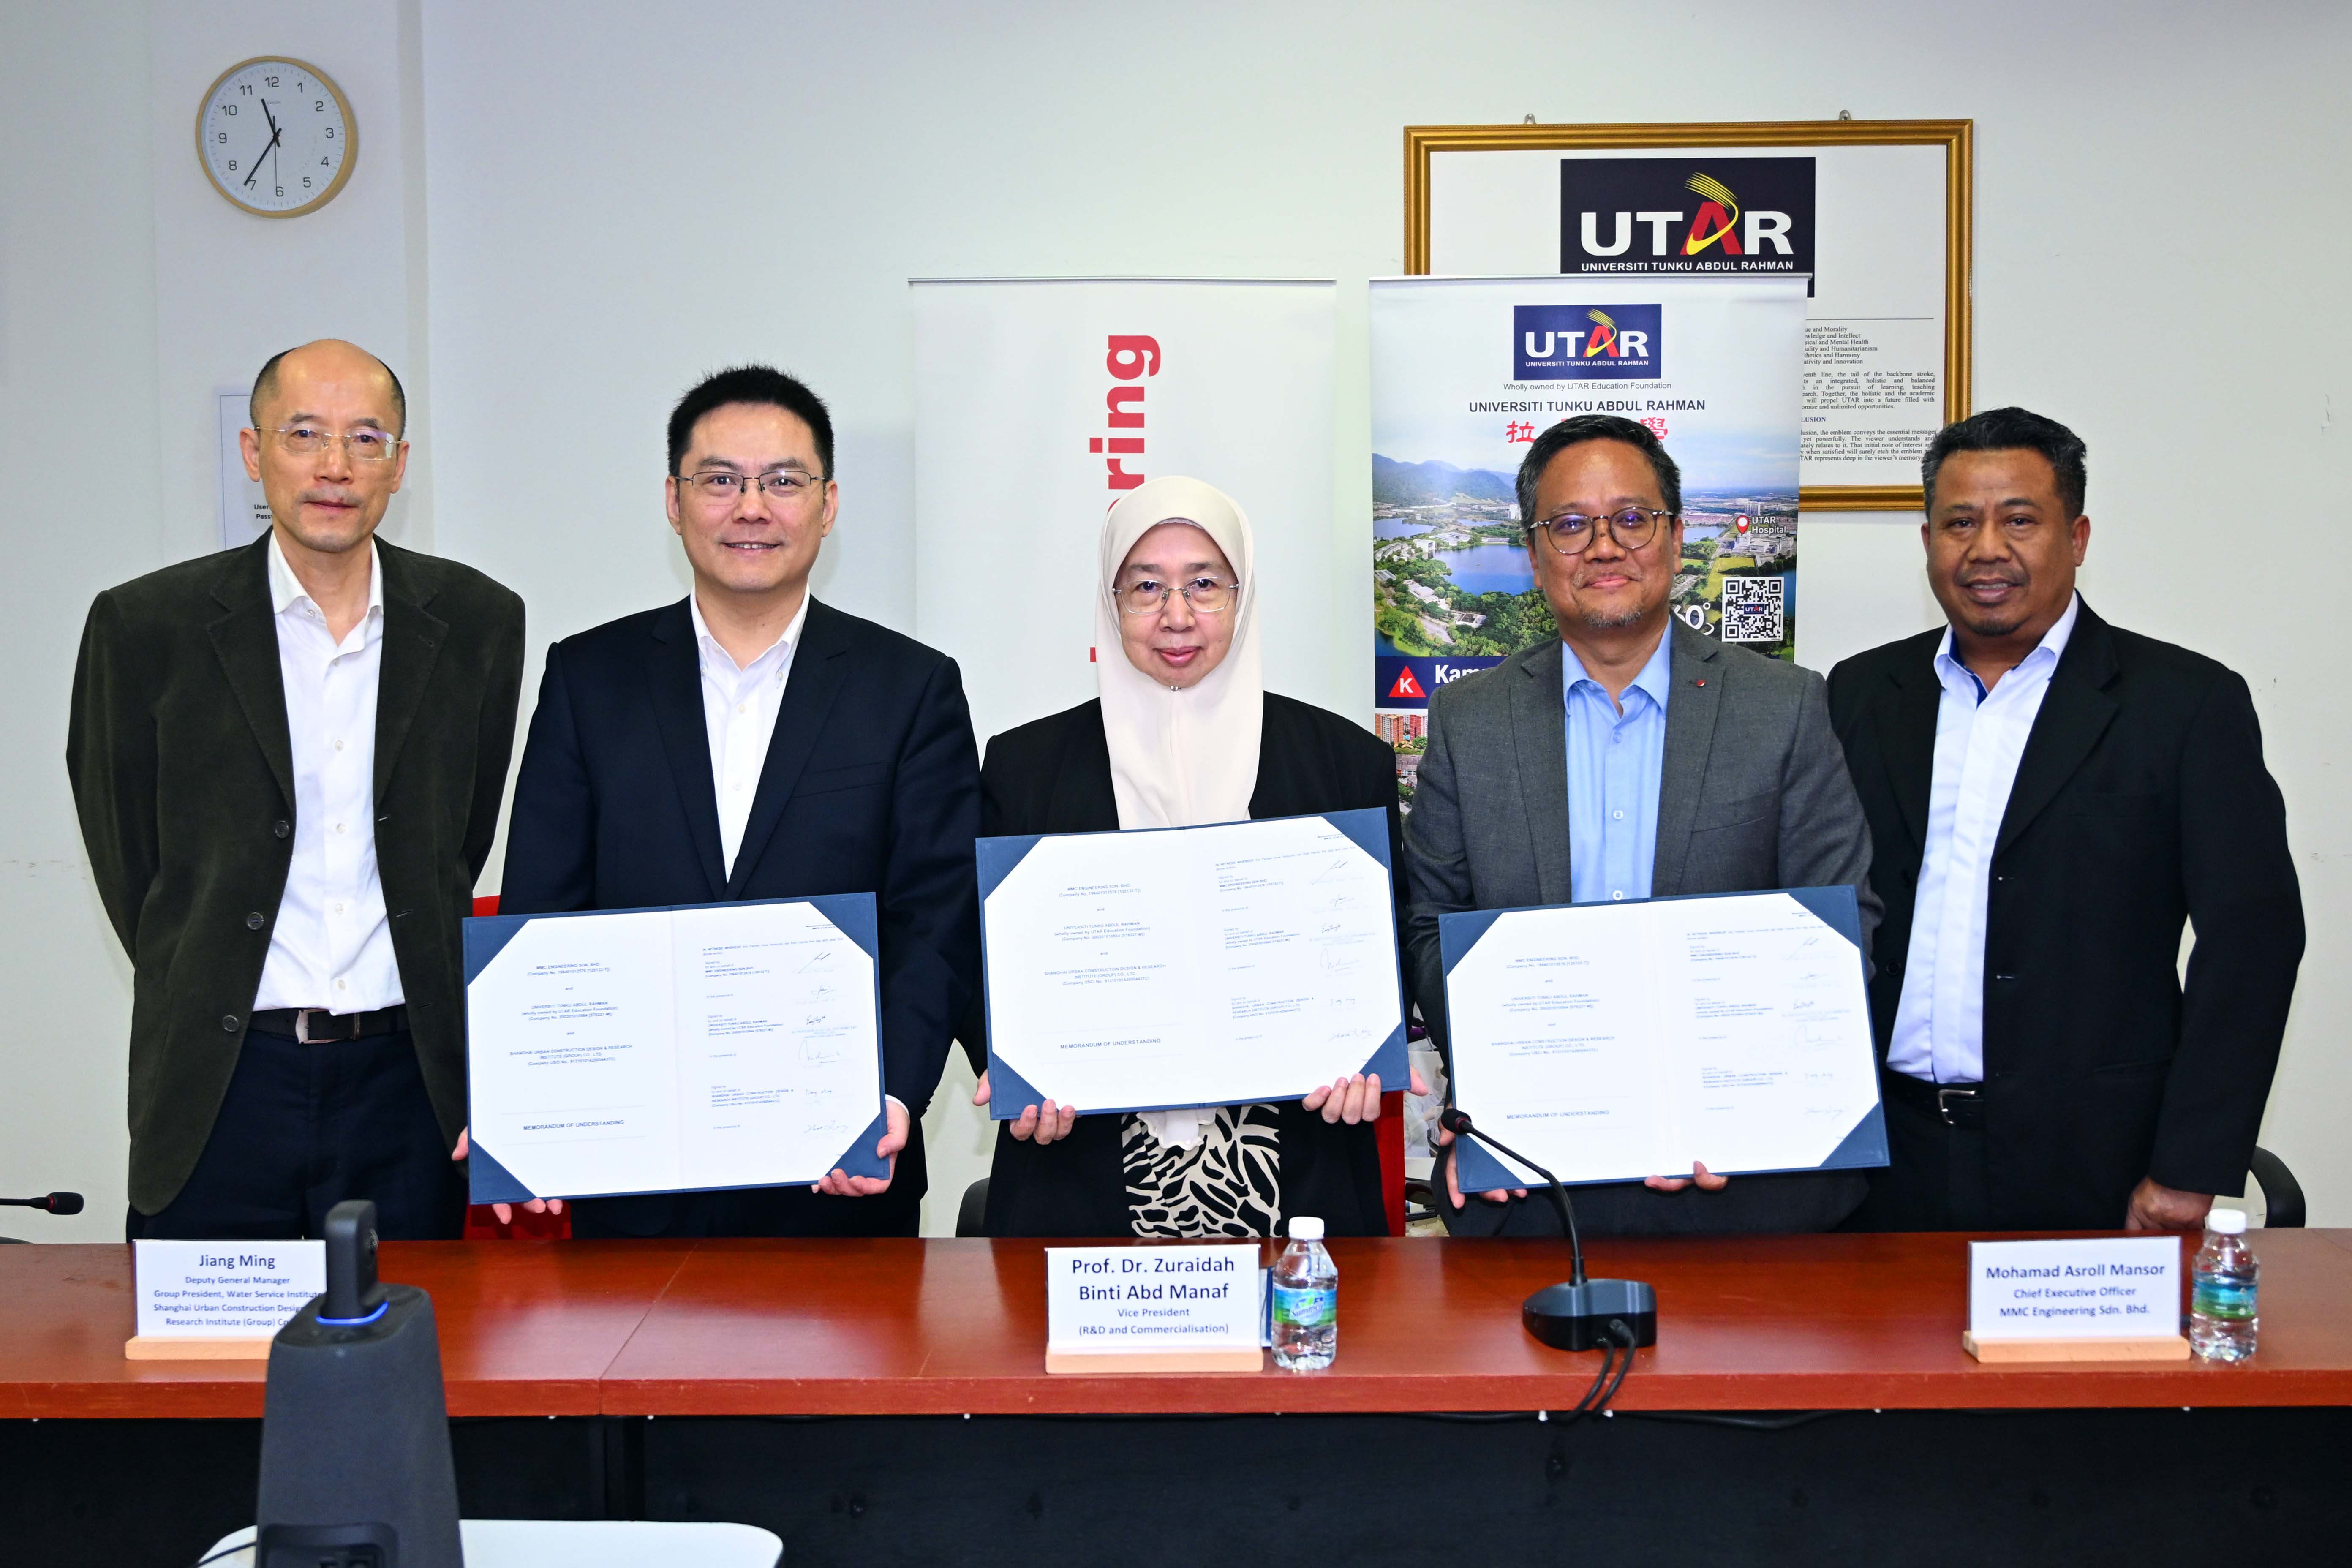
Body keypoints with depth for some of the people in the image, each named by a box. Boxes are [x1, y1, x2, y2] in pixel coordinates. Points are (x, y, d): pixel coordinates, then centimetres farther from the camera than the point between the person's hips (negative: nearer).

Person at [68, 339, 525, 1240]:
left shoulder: (478, 623, 3)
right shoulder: (146, 626, -2)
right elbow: (129, 858, 6)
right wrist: (205, 995, 7)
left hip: (410, 1076, 1)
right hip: (217, 1087, -1)